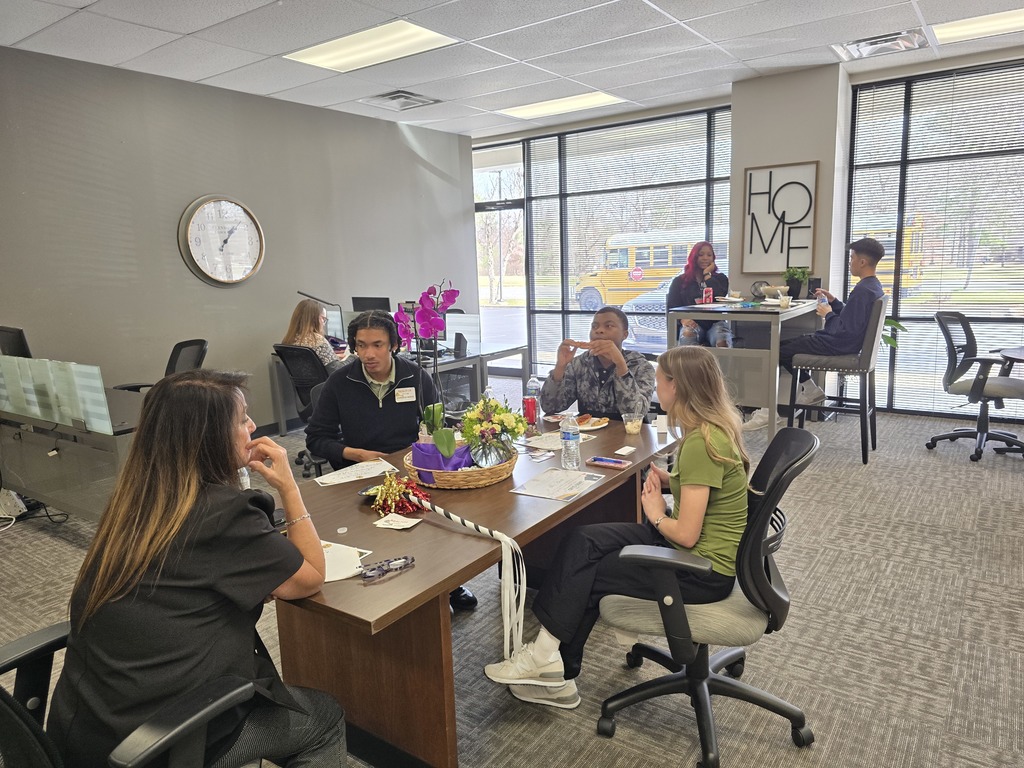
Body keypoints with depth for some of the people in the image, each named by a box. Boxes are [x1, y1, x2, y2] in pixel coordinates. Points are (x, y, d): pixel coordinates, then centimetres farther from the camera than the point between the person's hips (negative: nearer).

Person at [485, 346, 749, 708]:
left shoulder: (702, 442, -25)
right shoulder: (714, 426, 4)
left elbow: (686, 535, -25)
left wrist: (656, 513, -6)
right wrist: (671, 481, 3)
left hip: (703, 569, -9)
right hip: (699, 548, 9)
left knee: (587, 574, -5)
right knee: (582, 541, -3)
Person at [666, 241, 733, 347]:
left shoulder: (720, 278, 21)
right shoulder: (679, 281, 19)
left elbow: (719, 297, -2)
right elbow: (672, 306, 9)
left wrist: (707, 274, 7)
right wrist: (683, 319, -13)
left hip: (715, 322, 1)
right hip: (692, 323, 0)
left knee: (723, 342, -36)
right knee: (687, 335, -39)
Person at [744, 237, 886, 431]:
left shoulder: (863, 290, -23)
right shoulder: (873, 286, 9)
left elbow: (847, 329, -28)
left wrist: (828, 314, -13)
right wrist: (833, 301, 7)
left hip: (838, 345, -10)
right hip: (846, 341, 10)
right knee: (785, 344, 18)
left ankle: (768, 410, -3)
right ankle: (810, 390, 19)